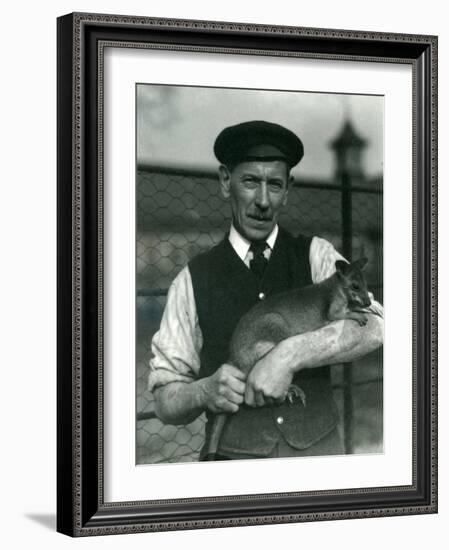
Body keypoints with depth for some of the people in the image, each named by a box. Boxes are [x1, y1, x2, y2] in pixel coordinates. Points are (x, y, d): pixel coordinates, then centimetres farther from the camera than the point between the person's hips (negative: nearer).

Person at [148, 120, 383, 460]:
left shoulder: (315, 256, 1)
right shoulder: (193, 281, -2)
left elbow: (372, 328, -15)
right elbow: (166, 401, -2)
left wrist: (289, 356, -27)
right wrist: (205, 391, -23)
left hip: (319, 448, 1)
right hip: (234, 455, -1)